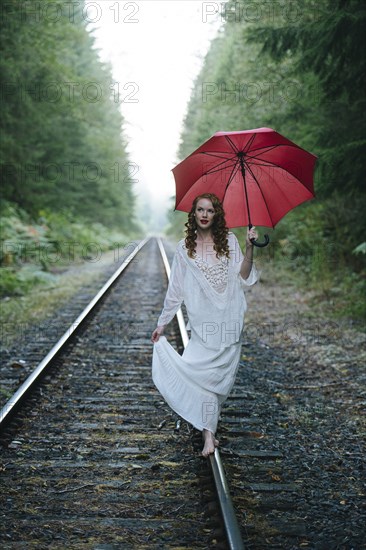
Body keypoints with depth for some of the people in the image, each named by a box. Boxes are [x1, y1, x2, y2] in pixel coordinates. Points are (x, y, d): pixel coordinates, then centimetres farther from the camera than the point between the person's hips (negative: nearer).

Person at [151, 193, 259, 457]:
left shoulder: (229, 241, 3)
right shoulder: (185, 248, 2)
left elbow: (242, 278, -2)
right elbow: (176, 289, 7)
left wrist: (249, 249, -15)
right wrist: (162, 323, 8)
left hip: (229, 321, 1)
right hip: (203, 323, -1)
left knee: (223, 375, 6)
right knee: (203, 372, -12)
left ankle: (208, 427, 26)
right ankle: (209, 434, -7)